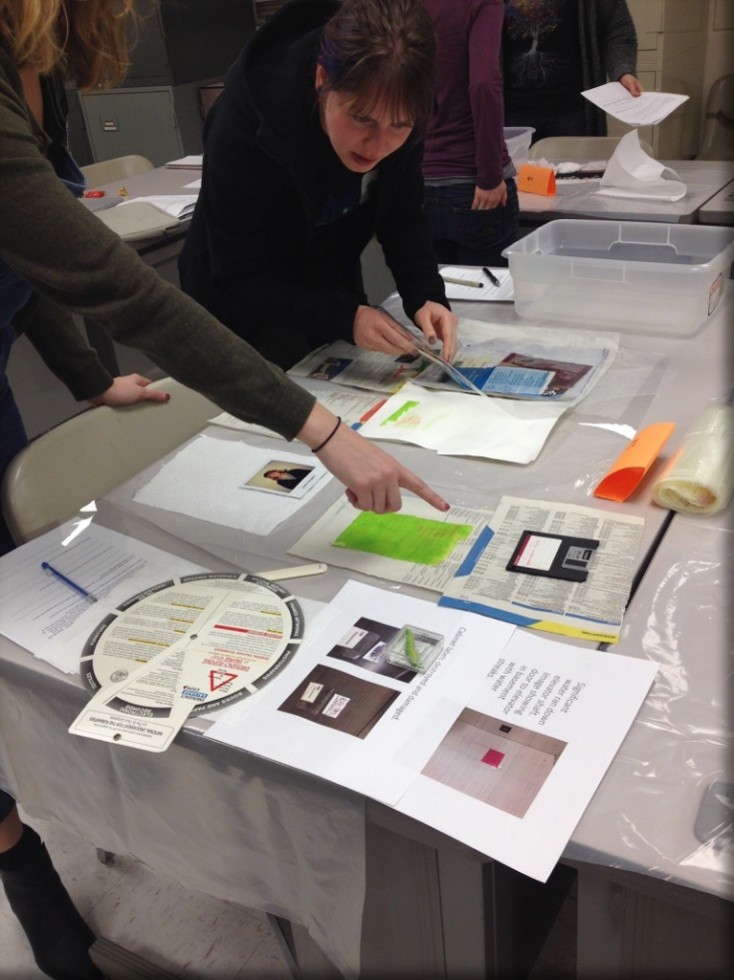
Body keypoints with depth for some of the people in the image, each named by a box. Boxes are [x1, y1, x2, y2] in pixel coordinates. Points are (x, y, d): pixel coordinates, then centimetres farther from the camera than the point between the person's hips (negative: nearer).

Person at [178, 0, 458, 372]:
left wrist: (426, 296, -25)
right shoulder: (246, 123, -31)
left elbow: (402, 218, -7)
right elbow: (235, 284, -27)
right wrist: (344, 318, -38)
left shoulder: (396, 115, -21)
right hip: (249, 318, -4)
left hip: (333, 297, 4)